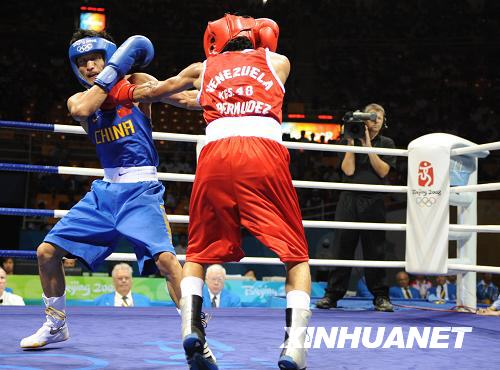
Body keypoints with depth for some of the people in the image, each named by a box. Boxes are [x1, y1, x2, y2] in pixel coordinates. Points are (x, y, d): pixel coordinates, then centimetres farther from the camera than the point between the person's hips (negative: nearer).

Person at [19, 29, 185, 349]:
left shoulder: (135, 85, 1)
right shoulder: (78, 100, 9)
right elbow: (82, 110, -16)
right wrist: (115, 70, -16)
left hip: (141, 190, -5)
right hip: (105, 190, 5)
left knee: (166, 258, -25)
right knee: (47, 252, 2)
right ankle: (56, 325, 21)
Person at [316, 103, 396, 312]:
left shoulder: (386, 143, 10)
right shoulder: (347, 142, 9)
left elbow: (383, 171, -3)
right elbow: (348, 170, -4)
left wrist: (368, 146, -8)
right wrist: (351, 142, -6)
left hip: (373, 202, 0)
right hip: (349, 199, 0)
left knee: (375, 249, 1)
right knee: (342, 246, -1)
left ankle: (380, 296, 6)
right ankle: (332, 294, 3)